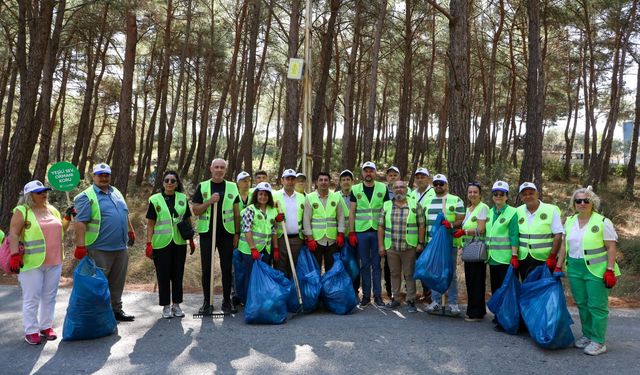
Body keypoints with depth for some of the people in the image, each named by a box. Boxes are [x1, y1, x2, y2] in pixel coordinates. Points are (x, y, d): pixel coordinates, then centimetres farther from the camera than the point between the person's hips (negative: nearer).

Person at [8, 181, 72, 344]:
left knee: (49, 296, 11)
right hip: (32, 263, -6)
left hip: (54, 262, 6)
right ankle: (31, 331, 11)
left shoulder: (52, 210, 13)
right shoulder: (22, 211, -6)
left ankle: (46, 326, 22)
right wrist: (15, 255, -20)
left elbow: (60, 230, 21)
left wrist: (68, 217, 7)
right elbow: (13, 234, -11)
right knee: (32, 298, 1)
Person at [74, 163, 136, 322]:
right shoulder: (87, 196, -8)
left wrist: (130, 231, 25)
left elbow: (125, 214, 25)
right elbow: (81, 222, -17)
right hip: (100, 249, -7)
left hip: (121, 247, 7)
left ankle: (116, 310, 26)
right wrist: (81, 245, -23)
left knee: (117, 283, 15)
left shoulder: (116, 192, 14)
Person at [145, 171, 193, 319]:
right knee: (163, 275, 4)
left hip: (179, 243, 2)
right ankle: (166, 306, 16)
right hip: (161, 244, -2)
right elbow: (150, 223, 0)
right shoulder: (155, 199, 0)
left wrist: (191, 239, 12)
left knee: (178, 274, 8)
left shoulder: (183, 198, 7)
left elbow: (188, 220, 14)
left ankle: (176, 304, 21)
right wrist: (149, 244, -6)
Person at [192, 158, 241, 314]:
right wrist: (209, 201, -14)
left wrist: (237, 233, 2)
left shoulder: (232, 187, 6)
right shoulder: (202, 186, 4)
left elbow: (237, 213, 7)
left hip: (226, 233, 0)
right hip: (207, 233, 0)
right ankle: (207, 302, 15)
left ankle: (227, 301, 17)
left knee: (227, 268, 5)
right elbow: (195, 211, 1)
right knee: (206, 268, 4)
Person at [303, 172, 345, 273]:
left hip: (333, 240, 2)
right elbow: (306, 220, -3)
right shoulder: (309, 197, -1)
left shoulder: (337, 197, 6)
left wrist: (340, 235, 0)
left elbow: (340, 217, 7)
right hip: (315, 239, -2)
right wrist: (310, 238, -8)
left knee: (331, 268, 9)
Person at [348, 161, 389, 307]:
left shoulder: (383, 188, 4)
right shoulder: (355, 189, 4)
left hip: (378, 231, 0)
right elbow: (352, 212, 4)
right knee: (365, 264, 7)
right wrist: (351, 232, -2)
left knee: (376, 264, 5)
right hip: (361, 231, 0)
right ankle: (366, 295, 16)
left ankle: (377, 295, 13)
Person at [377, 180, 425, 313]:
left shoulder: (415, 205, 2)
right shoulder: (386, 206, 7)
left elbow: (421, 225, 2)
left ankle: (411, 301, 10)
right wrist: (381, 245, 2)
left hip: (409, 247, -2)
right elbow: (381, 226, 7)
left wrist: (420, 243, -4)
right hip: (391, 247, 2)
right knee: (394, 274, 13)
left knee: (409, 274, 3)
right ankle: (394, 299, 23)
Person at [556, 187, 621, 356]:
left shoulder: (602, 222, -7)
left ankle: (598, 342, 7)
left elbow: (611, 248, -9)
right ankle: (587, 335, 24)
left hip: (596, 270, -5)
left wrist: (610, 271, -15)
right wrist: (558, 267, 10)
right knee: (582, 304, 11)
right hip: (575, 269, 5)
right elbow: (564, 246, 13)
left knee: (597, 306, -2)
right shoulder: (569, 222, 8)